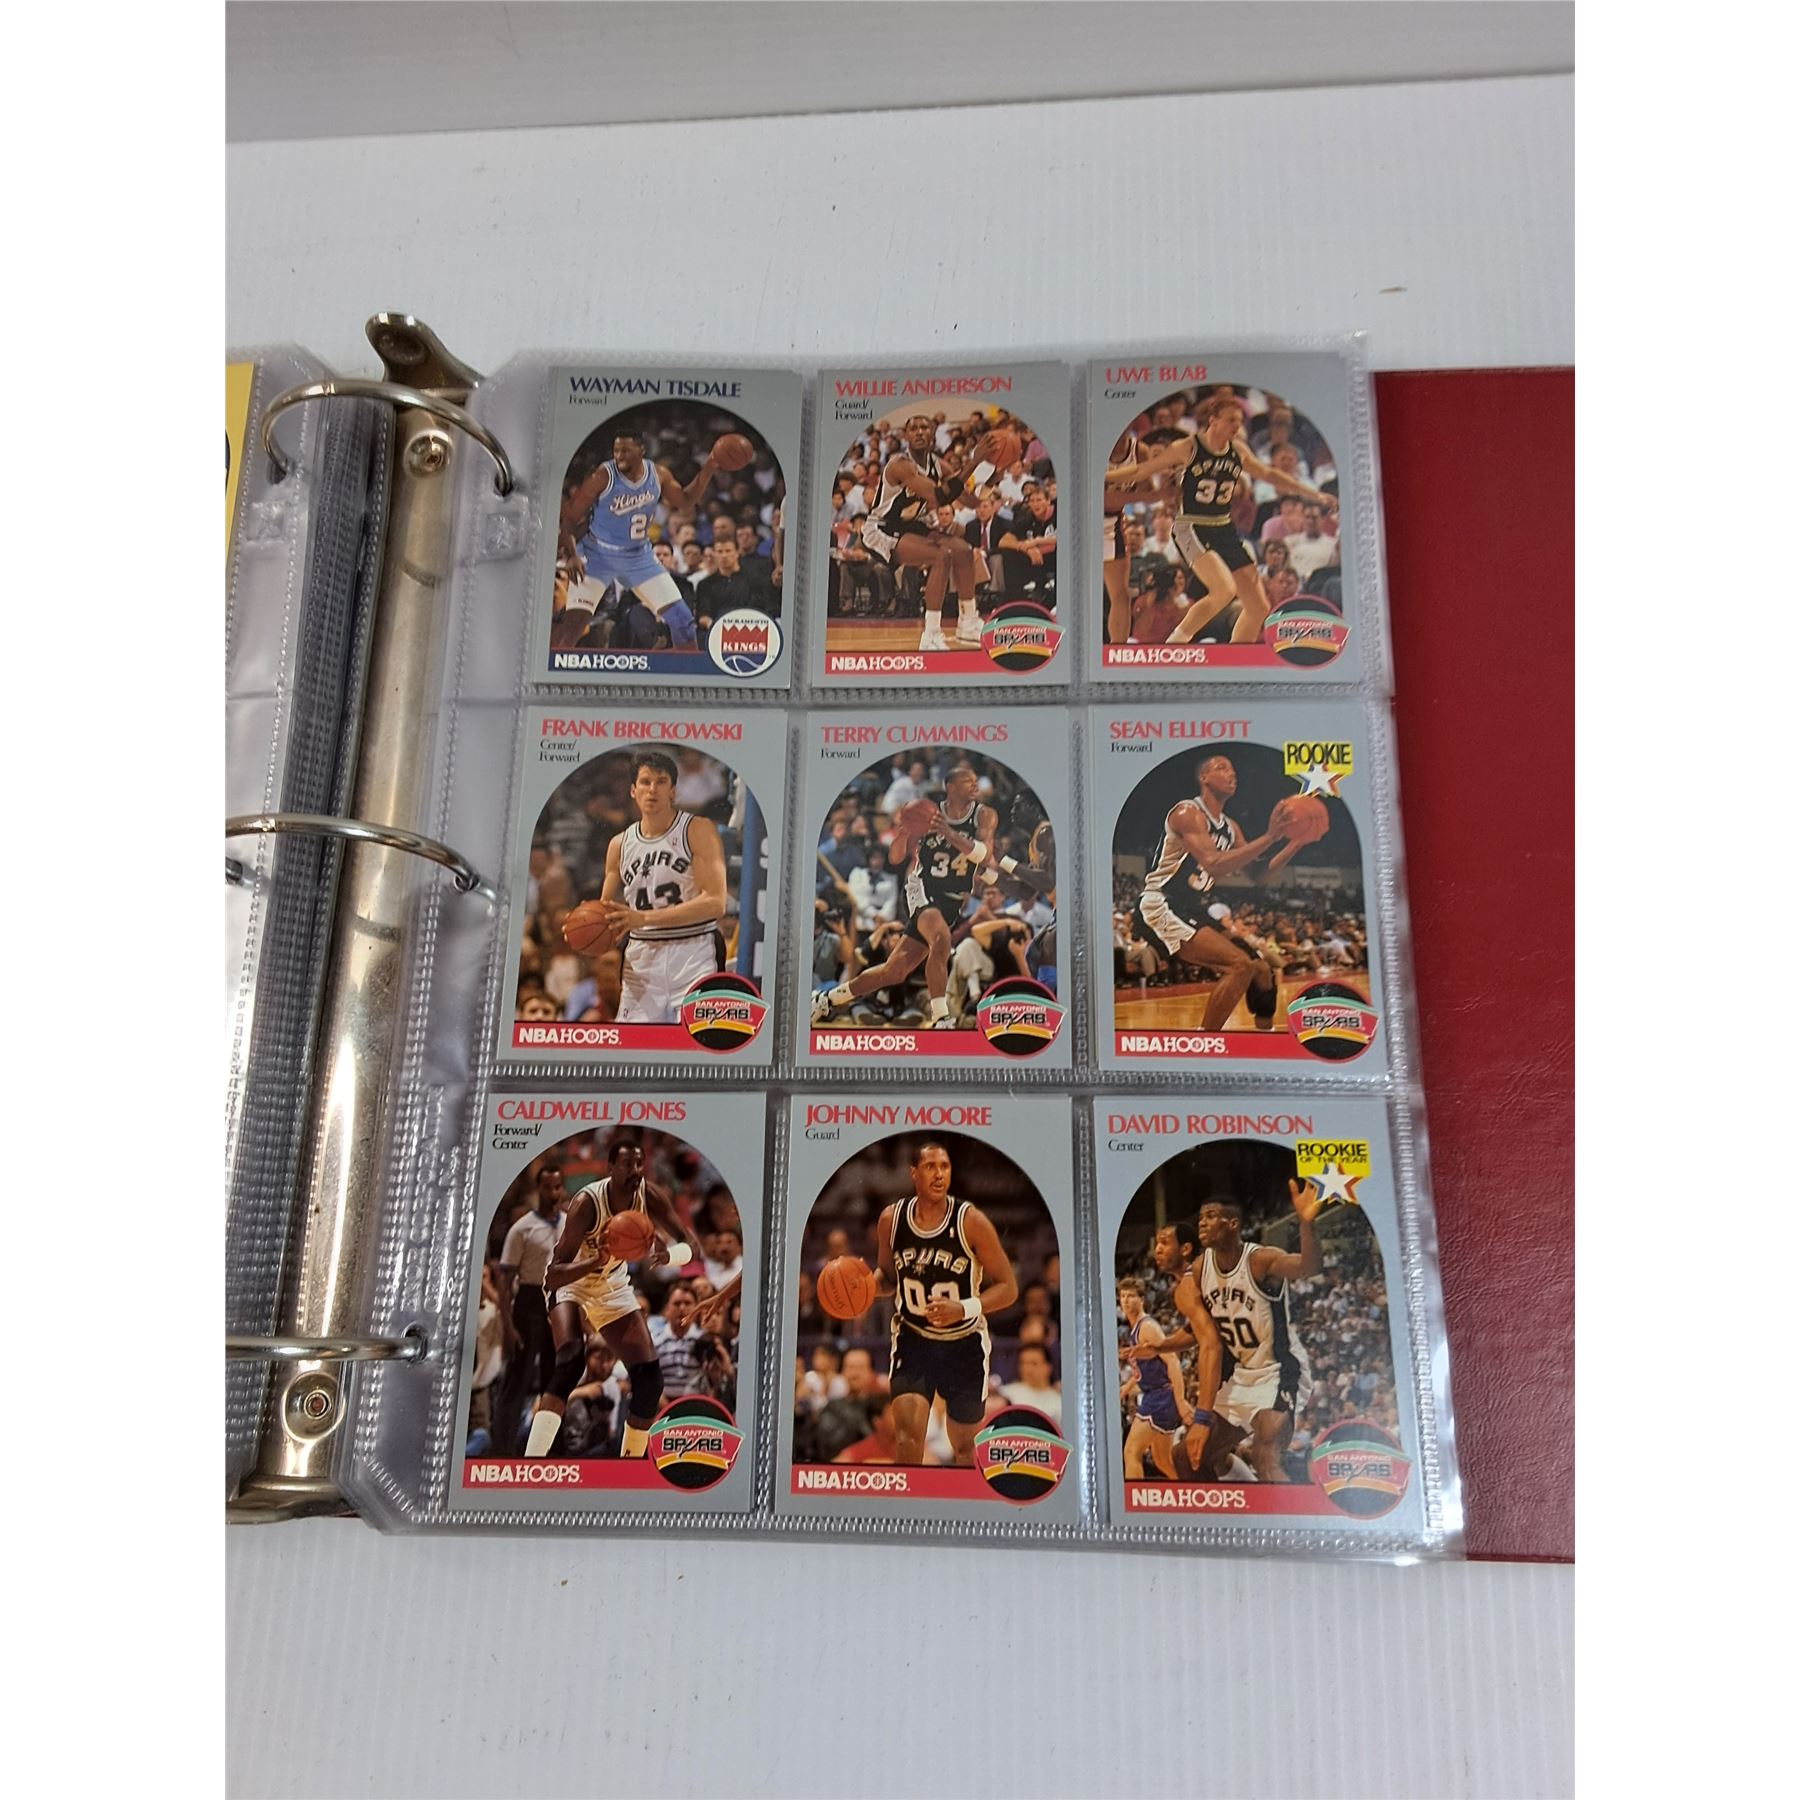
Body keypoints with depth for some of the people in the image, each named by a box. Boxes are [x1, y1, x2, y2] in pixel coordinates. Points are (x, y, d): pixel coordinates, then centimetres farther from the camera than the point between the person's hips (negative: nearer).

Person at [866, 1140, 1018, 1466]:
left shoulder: (971, 1221, -18)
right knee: (907, 1433, -18)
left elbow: (1008, 1287, -14)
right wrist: (869, 1283, -14)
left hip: (964, 1344, -1)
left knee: (964, 1446, 13)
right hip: (912, 1339, 1)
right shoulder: (891, 1218, -9)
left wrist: (963, 1309, -29)